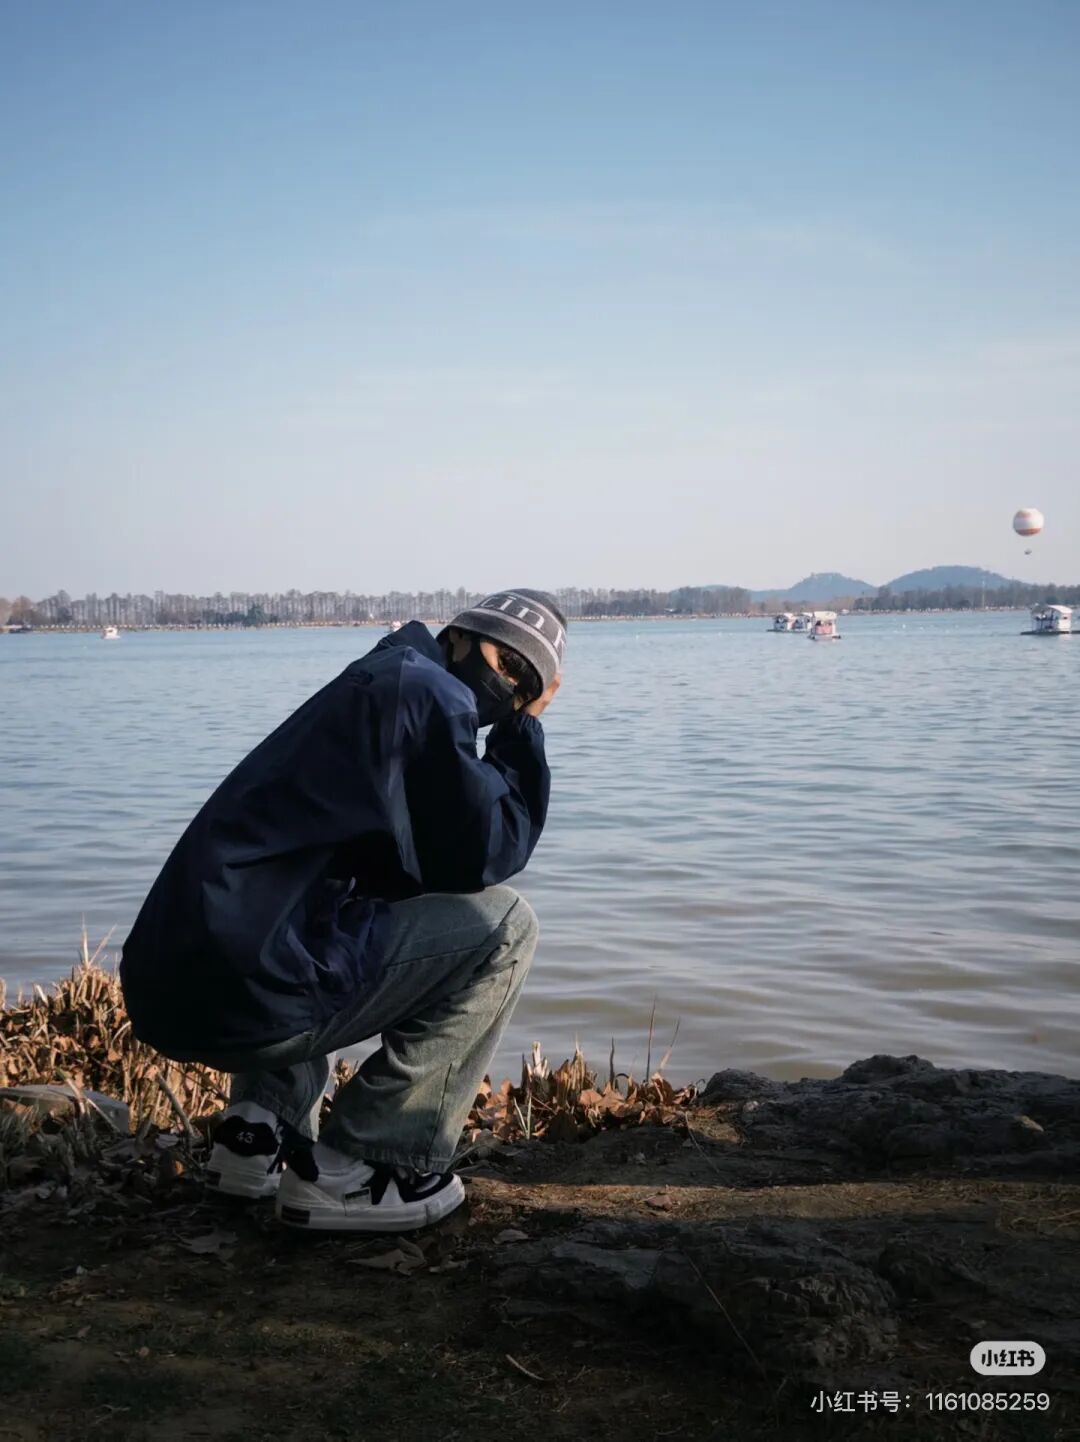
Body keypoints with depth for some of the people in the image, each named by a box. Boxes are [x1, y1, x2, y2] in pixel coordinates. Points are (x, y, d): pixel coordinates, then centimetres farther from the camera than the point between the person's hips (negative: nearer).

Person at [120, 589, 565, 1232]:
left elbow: (415, 870, 26)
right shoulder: (425, 690, -3)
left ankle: (262, 1121, 18)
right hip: (243, 993, -10)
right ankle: (358, 1168, -1)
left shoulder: (372, 684, 26)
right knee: (504, 925, 0)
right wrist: (523, 730, 8)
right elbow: (485, 855, -4)